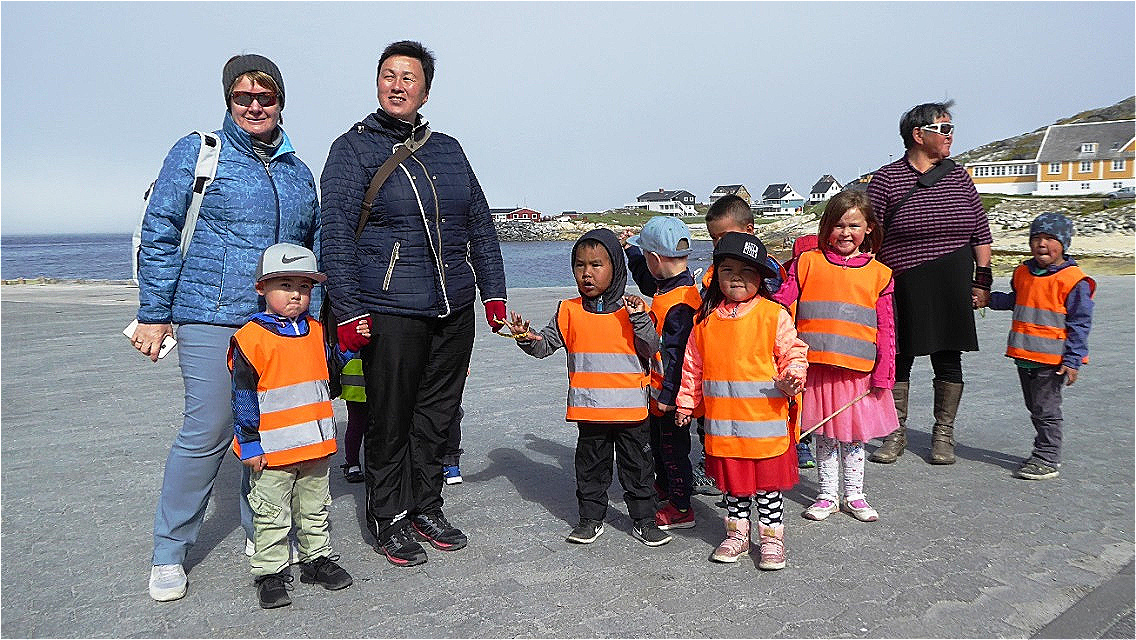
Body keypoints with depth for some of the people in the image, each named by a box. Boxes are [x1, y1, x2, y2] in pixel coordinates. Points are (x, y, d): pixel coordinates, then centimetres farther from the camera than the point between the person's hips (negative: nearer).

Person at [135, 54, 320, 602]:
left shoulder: (297, 171, 17)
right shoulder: (197, 152, 3)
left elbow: (314, 248, 24)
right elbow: (158, 234, 0)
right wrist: (153, 315, -4)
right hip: (213, 319, -5)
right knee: (208, 433, -5)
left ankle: (262, 531, 26)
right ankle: (169, 553, 12)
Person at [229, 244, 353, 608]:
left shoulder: (316, 332, 6)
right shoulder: (250, 338, -11)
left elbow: (330, 371, 23)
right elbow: (243, 396, -10)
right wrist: (249, 443, -11)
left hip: (316, 443, 5)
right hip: (272, 448, -5)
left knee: (314, 509, 19)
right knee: (271, 516, 6)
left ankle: (318, 558, 33)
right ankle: (270, 572, 18)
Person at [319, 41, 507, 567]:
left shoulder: (447, 149, 15)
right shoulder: (353, 148, 1)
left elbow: (480, 224, 18)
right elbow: (336, 234, -6)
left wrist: (494, 292, 11)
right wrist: (348, 311, -13)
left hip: (455, 309, 5)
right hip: (391, 310, -4)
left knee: (437, 413, 11)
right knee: (391, 418, 2)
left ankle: (425, 506, 27)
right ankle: (389, 517, 19)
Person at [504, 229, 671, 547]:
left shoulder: (633, 308, -3)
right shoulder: (569, 311, 2)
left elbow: (651, 349, -6)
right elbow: (547, 344, 4)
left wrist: (640, 319, -20)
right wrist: (527, 339, -16)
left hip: (631, 408, -1)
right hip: (589, 409, 1)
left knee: (637, 466, 10)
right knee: (591, 466, 13)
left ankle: (644, 520, 24)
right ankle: (591, 518, 28)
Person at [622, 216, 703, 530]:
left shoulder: (679, 303, -27)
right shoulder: (667, 287, 4)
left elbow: (677, 354, -27)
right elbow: (646, 280, 28)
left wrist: (669, 395, -24)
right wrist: (631, 245, 33)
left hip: (671, 393, -10)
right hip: (660, 389, 10)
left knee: (673, 447, 2)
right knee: (657, 440, 25)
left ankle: (680, 508, 15)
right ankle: (664, 486, 44)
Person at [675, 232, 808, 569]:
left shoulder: (774, 315, -5)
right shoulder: (705, 319, 4)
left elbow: (792, 352, 0)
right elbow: (693, 365, 11)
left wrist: (792, 377, -19)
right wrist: (686, 402, 13)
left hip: (765, 418, -3)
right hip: (722, 420, 3)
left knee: (768, 481, 7)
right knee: (732, 480, 15)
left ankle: (772, 538, 23)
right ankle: (737, 534, 31)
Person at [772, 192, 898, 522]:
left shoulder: (878, 273, 3)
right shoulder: (807, 262, 3)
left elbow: (886, 328, 3)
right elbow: (780, 304, -1)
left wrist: (883, 374, -2)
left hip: (858, 371, 0)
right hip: (816, 368, 0)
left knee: (854, 436, 12)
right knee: (824, 435, 11)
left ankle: (854, 495, 28)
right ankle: (828, 495, 25)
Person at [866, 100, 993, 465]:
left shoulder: (958, 176, 9)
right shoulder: (886, 180, -2)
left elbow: (981, 233, 13)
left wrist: (982, 280, 9)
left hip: (952, 285, 3)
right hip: (902, 286, -3)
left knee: (948, 358, 7)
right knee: (898, 357, 5)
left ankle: (943, 435, 21)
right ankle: (896, 433, 20)